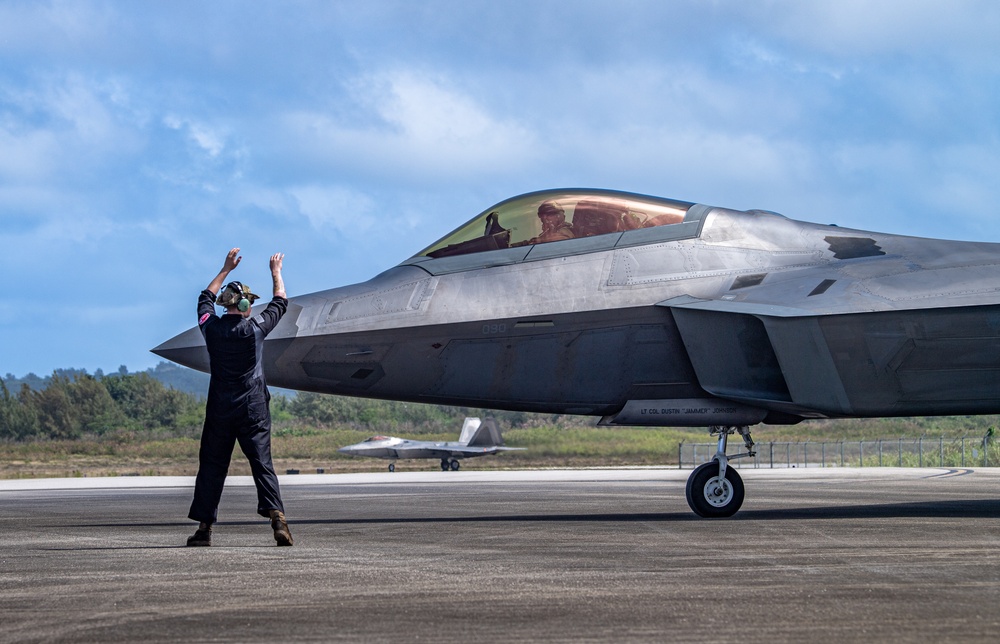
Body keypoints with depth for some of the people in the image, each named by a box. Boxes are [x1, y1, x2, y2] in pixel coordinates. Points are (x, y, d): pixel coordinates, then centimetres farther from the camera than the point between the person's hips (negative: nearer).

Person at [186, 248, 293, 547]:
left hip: (219, 410, 2)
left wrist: (226, 269, 31)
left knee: (211, 466, 8)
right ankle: (277, 518, -18)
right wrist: (276, 272, 27)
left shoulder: (211, 327, 1)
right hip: (253, 410, -2)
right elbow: (280, 302, 12)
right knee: (262, 463, -4)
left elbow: (205, 298, 23)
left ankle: (204, 527, 8)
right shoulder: (254, 328, -5)